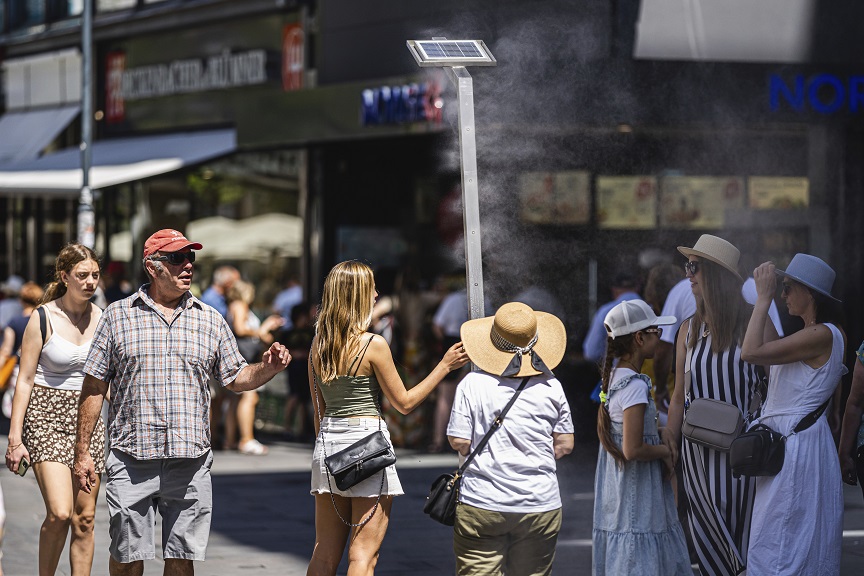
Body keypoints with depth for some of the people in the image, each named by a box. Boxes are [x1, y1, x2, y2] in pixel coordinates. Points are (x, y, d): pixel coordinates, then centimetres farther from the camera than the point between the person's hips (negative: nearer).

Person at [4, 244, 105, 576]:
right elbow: (24, 380, -6)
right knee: (59, 513, -17)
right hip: (46, 418, -4)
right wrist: (15, 438, -10)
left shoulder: (102, 319, 6)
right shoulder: (43, 319, -7)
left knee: (85, 519, 3)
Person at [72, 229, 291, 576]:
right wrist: (82, 453, 1)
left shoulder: (210, 321, 10)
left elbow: (236, 378, 15)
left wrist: (267, 368, -7)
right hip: (132, 460, -2)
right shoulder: (118, 316, 4)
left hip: (190, 461, 2)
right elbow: (93, 388, 4)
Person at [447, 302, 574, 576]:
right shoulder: (550, 386, 1)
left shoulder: (473, 384, -6)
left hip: (482, 503, -2)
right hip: (540, 504, 2)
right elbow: (564, 445, 5)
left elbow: (459, 442, -6)